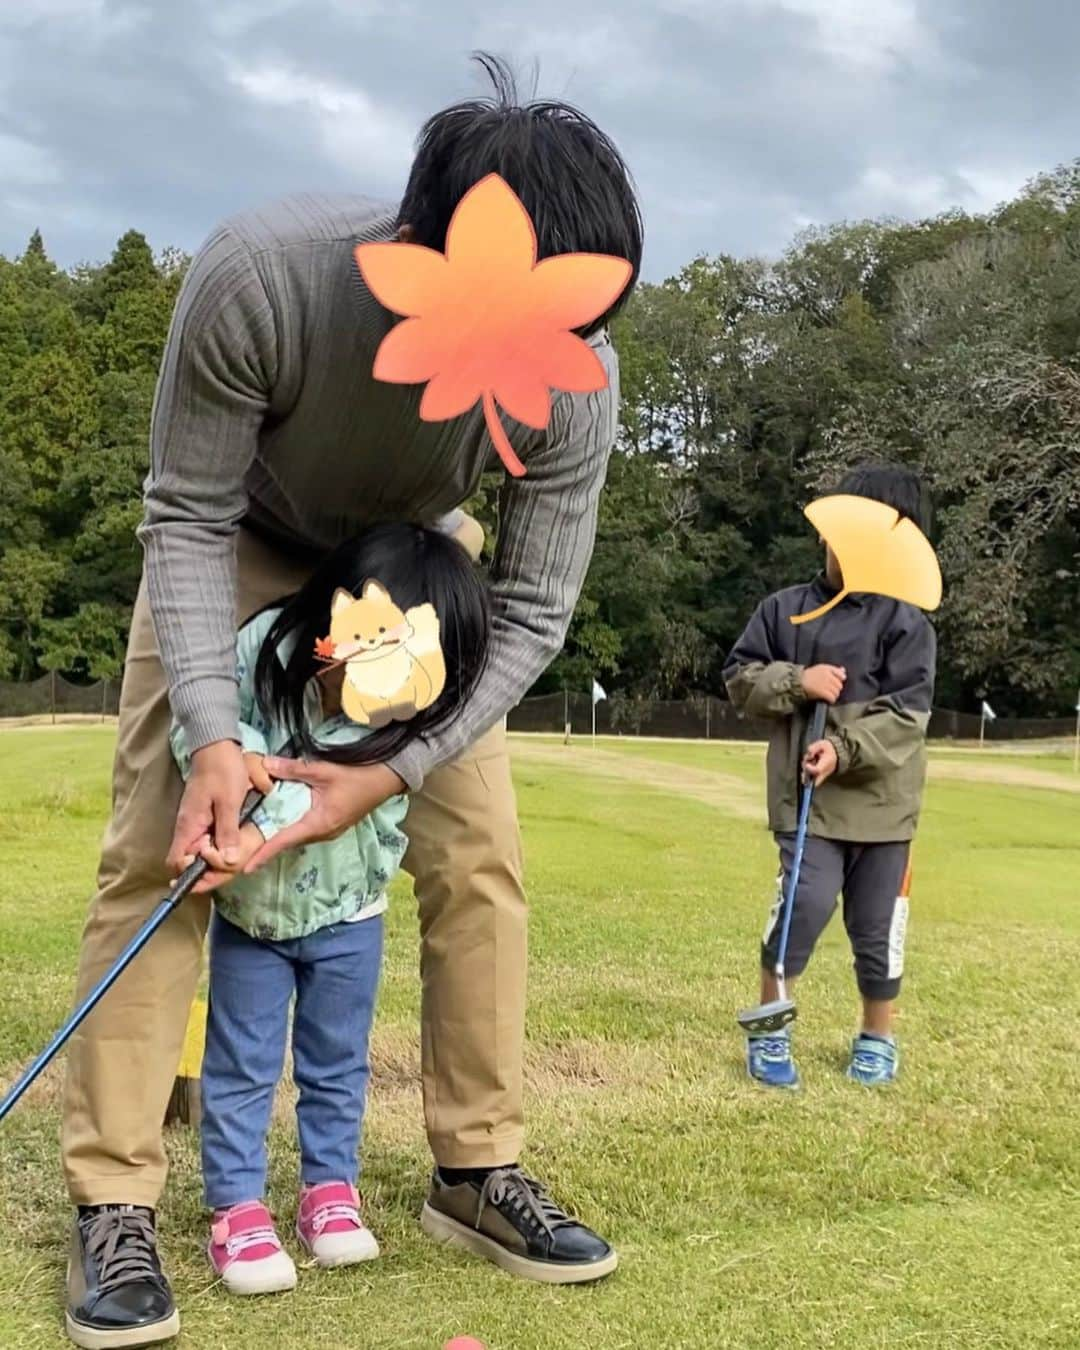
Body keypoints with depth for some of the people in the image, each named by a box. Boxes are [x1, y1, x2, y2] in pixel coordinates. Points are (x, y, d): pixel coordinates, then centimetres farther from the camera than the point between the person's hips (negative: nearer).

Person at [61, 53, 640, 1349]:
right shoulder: (258, 276, -39)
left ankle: (477, 1170, 10)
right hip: (238, 545, -2)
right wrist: (212, 731, -35)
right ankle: (113, 1205, -3)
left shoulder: (574, 381, -32)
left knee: (478, 854, -5)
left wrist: (393, 771, -29)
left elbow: (531, 615, -20)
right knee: (157, 845, -12)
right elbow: (187, 516, -24)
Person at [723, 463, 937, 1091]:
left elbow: (906, 714, -11)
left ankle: (878, 1038, 30)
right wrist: (796, 683, -11)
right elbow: (741, 678, 7)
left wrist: (845, 750, -23)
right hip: (805, 794, 1)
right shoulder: (785, 609, 5)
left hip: (881, 798, 0)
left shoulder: (907, 623, -4)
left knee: (876, 923, 8)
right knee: (807, 903, -14)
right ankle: (770, 1027, 6)